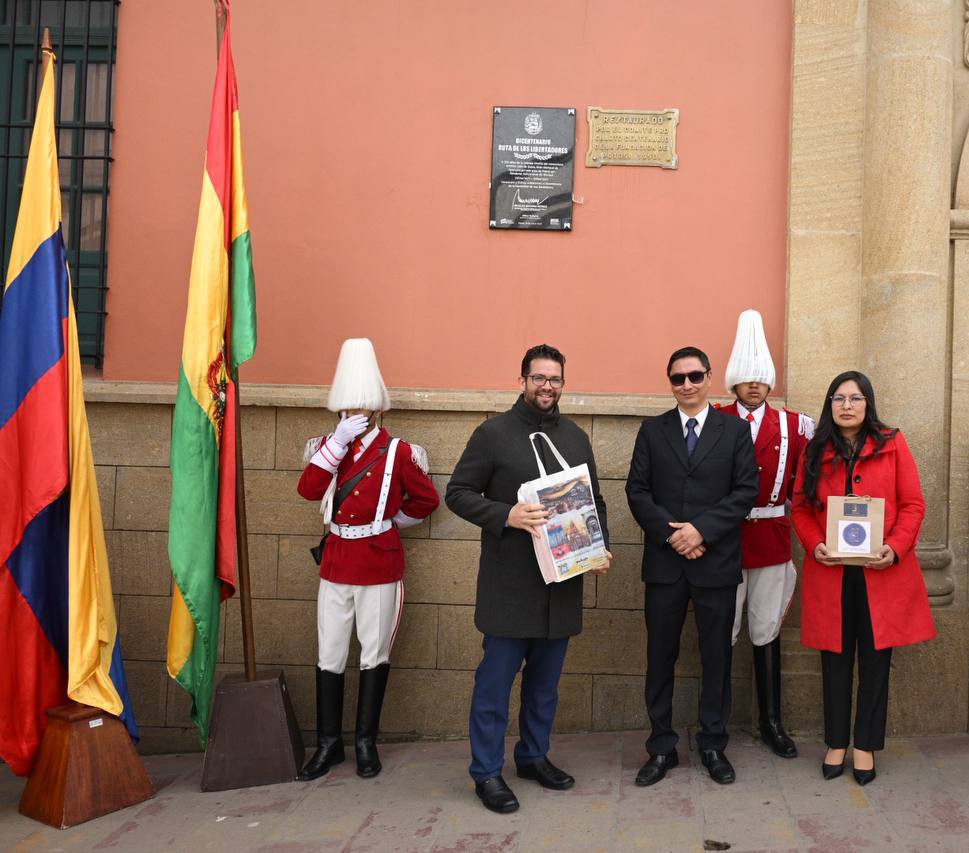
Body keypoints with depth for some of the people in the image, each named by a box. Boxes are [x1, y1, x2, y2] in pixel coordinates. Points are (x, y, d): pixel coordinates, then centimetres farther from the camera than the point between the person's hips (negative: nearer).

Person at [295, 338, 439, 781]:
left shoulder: (398, 452, -5)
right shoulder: (329, 446, 5)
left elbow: (426, 499, 3)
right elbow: (308, 490, -12)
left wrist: (391, 521, 3)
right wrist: (338, 443, -17)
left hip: (379, 564, -3)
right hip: (336, 561, 3)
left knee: (374, 654, 6)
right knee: (329, 656, 7)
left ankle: (366, 741, 20)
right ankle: (328, 743, 20)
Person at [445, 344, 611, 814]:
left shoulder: (576, 437, 11)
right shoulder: (493, 433, -5)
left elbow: (594, 501, 18)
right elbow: (457, 493, -7)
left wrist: (599, 546, 2)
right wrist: (506, 516, -21)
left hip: (562, 581, 5)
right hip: (509, 583, -5)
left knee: (546, 679, 16)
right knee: (496, 680, 2)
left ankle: (534, 755, 33)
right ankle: (487, 772, 16)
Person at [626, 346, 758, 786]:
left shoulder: (735, 430, 4)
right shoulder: (652, 430, 7)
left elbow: (747, 490, -3)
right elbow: (637, 490, 2)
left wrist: (702, 530, -14)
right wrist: (671, 533, -11)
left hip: (716, 562, -1)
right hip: (664, 562, 1)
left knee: (716, 656, 8)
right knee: (660, 656, 7)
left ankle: (713, 745, 23)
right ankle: (661, 747, 19)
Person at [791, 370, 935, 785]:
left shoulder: (892, 444, 3)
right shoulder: (815, 452, 7)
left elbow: (913, 505, 0)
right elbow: (800, 508, 8)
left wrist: (895, 548, -14)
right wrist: (815, 545, -10)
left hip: (881, 572, -1)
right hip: (830, 573, 1)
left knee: (875, 659, 6)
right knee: (835, 660, 8)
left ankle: (866, 746, 20)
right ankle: (836, 743, 22)